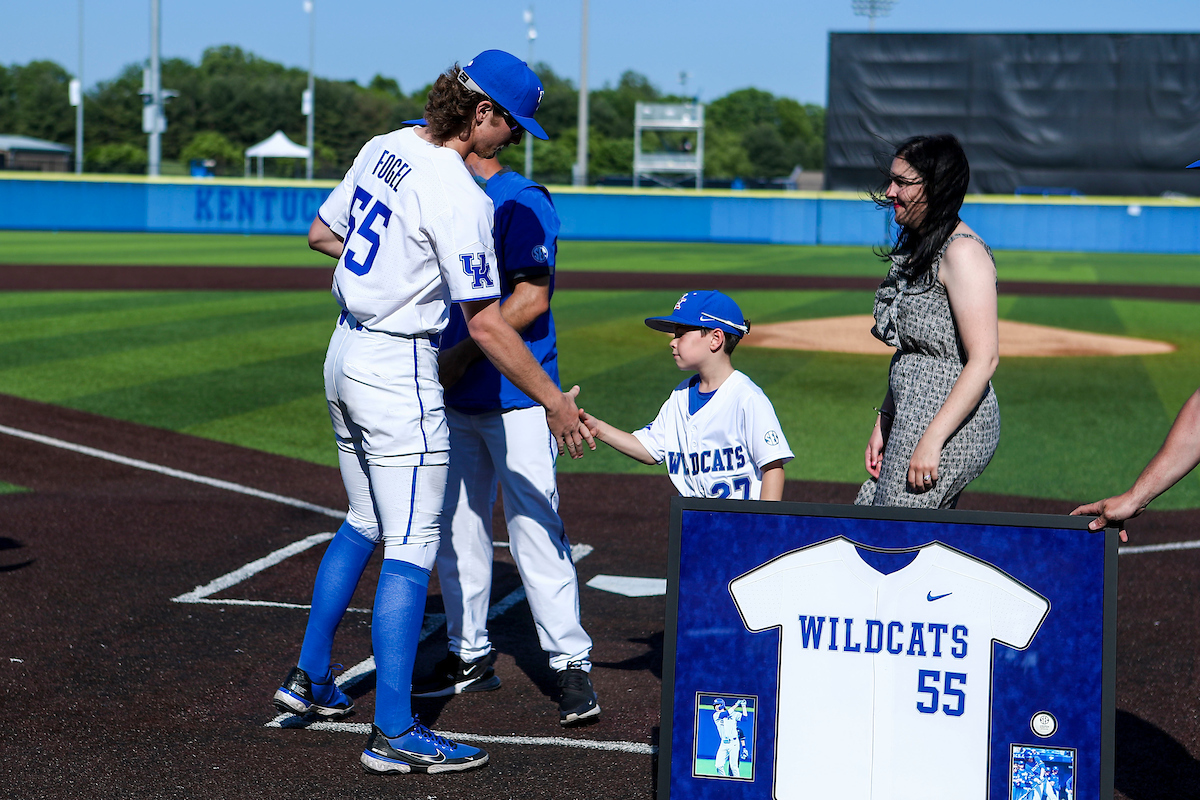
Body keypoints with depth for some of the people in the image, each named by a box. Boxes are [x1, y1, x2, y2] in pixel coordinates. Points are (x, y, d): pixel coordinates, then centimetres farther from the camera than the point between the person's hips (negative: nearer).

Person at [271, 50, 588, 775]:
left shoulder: (383, 149, 5)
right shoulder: (459, 196, -20)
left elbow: (321, 233, 18)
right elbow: (486, 323, -21)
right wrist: (554, 401, -15)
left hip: (345, 354, 9)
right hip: (399, 369, -9)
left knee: (365, 523, 23)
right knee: (412, 548, -5)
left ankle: (311, 679, 30)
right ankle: (394, 733, -5)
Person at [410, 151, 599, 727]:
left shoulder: (522, 201, -12)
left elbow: (531, 299, -20)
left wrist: (462, 354, -20)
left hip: (515, 398, -9)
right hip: (455, 399, 9)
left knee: (534, 528, -9)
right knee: (454, 527, 12)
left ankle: (572, 665, -3)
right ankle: (469, 655, 24)